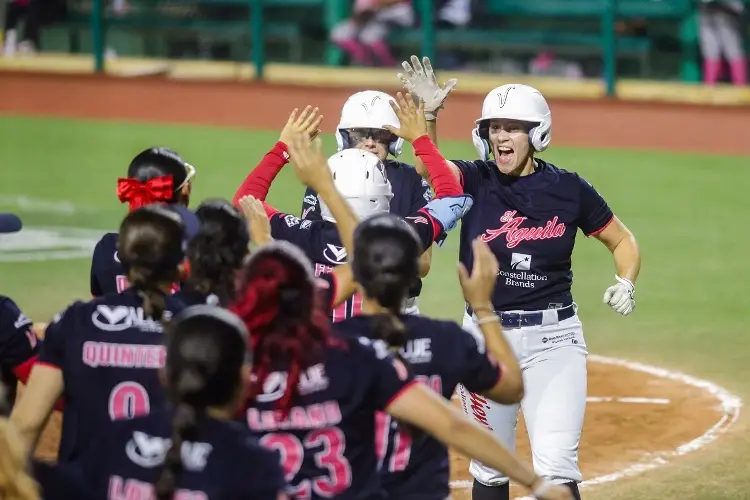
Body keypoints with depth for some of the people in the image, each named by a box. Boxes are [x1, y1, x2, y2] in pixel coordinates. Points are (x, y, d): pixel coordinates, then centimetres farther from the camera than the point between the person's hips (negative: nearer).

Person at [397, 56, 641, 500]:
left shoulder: (568, 189, -2)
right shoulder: (474, 181, -2)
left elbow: (623, 241, 9)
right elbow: (429, 168, -22)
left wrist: (626, 283, -11)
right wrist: (426, 115, -40)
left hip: (554, 338, -2)